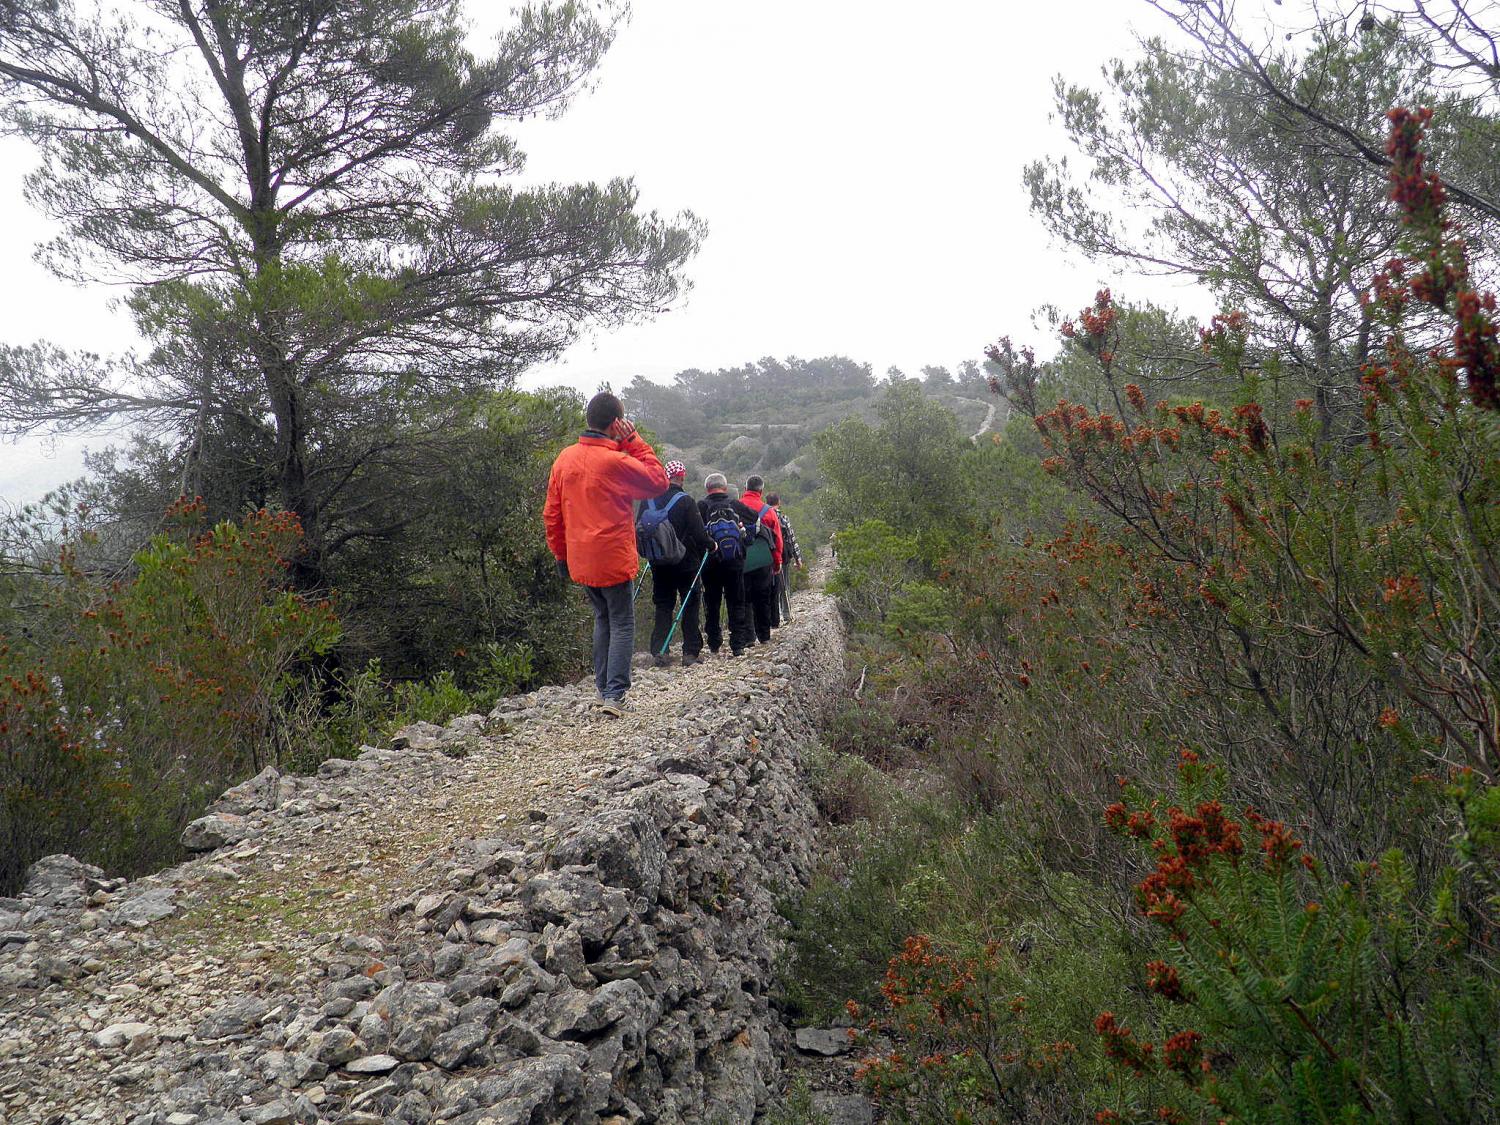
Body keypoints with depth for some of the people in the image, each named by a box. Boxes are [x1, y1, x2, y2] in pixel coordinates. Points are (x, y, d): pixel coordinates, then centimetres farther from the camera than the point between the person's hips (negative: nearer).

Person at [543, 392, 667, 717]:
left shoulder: (565, 458, 3)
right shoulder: (615, 462, -17)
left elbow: (551, 513, 8)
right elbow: (658, 480, -6)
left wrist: (560, 554, 18)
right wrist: (634, 442, -4)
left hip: (580, 562, 6)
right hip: (613, 559, -6)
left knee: (603, 619, 20)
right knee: (622, 624, 4)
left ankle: (603, 689, 22)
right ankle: (614, 695, -4)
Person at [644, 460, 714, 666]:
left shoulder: (650, 500, 0)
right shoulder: (686, 501, -14)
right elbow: (698, 533, -15)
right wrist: (711, 545, 4)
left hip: (659, 564, 4)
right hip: (686, 563, -4)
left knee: (663, 606, 11)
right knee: (690, 606, 7)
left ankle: (659, 650, -1)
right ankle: (690, 652, 6)